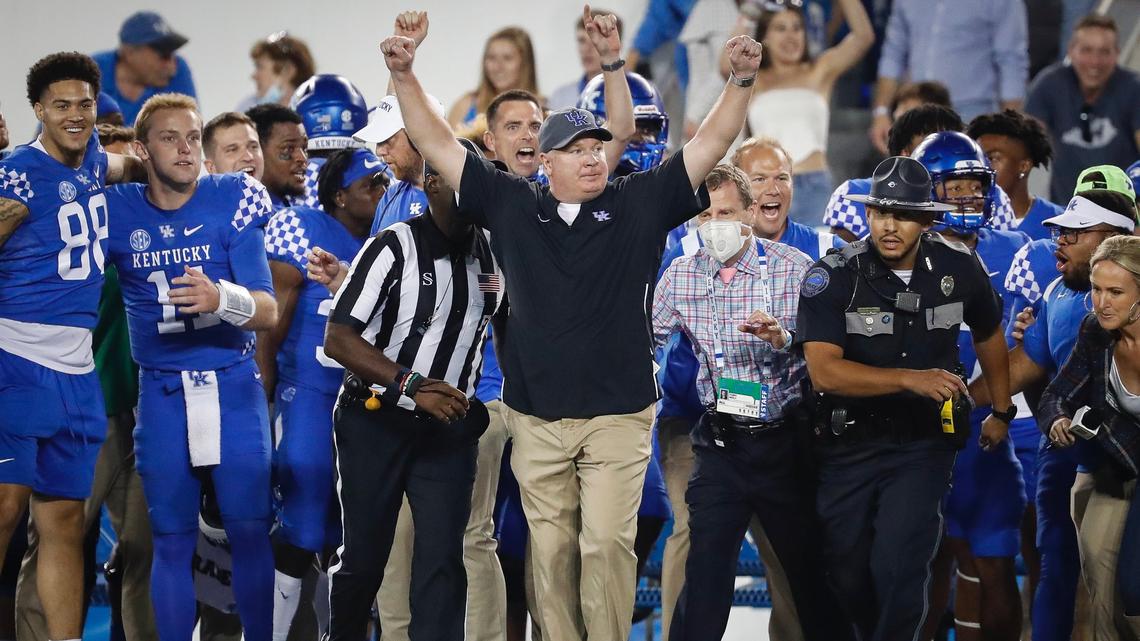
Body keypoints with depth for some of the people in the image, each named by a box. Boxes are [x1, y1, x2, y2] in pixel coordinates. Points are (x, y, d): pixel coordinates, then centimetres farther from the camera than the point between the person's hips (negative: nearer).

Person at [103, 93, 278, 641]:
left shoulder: (233, 200, -4)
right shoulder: (117, 212, 1)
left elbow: (268, 312, -9)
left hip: (234, 388, -1)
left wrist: (222, 298, -28)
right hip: (162, 394, 1)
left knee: (249, 530, -3)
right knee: (172, 541, 5)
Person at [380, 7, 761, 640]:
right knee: (552, 550, 5)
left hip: (618, 415, -1)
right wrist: (403, 75, -3)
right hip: (535, 417, 1)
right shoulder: (511, 205, 4)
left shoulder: (639, 204, 2)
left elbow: (709, 143, 0)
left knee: (607, 543, -8)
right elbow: (436, 144, 5)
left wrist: (740, 81, -13)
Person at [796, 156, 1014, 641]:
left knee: (899, 569, -17)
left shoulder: (959, 269, -4)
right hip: (849, 443, 0)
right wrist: (911, 379, -34)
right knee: (847, 572, 10)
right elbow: (823, 370, -25)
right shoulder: (831, 278, -13)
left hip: (923, 442, 0)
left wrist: (1002, 412, 27)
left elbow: (988, 336, 17)